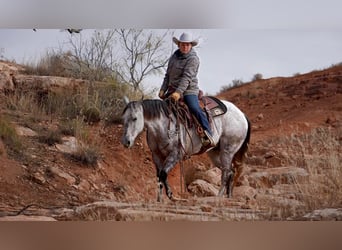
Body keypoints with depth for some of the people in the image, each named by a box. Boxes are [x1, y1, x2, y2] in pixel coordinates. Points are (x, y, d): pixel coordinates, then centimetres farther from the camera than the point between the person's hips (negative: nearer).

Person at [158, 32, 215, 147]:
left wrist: (178, 92, -32)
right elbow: (168, 75, 17)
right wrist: (163, 90, 4)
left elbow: (187, 77, -21)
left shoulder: (193, 59, -10)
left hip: (189, 91, -7)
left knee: (195, 109, -28)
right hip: (172, 90, 8)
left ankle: (209, 136, -27)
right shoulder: (174, 57, 12)